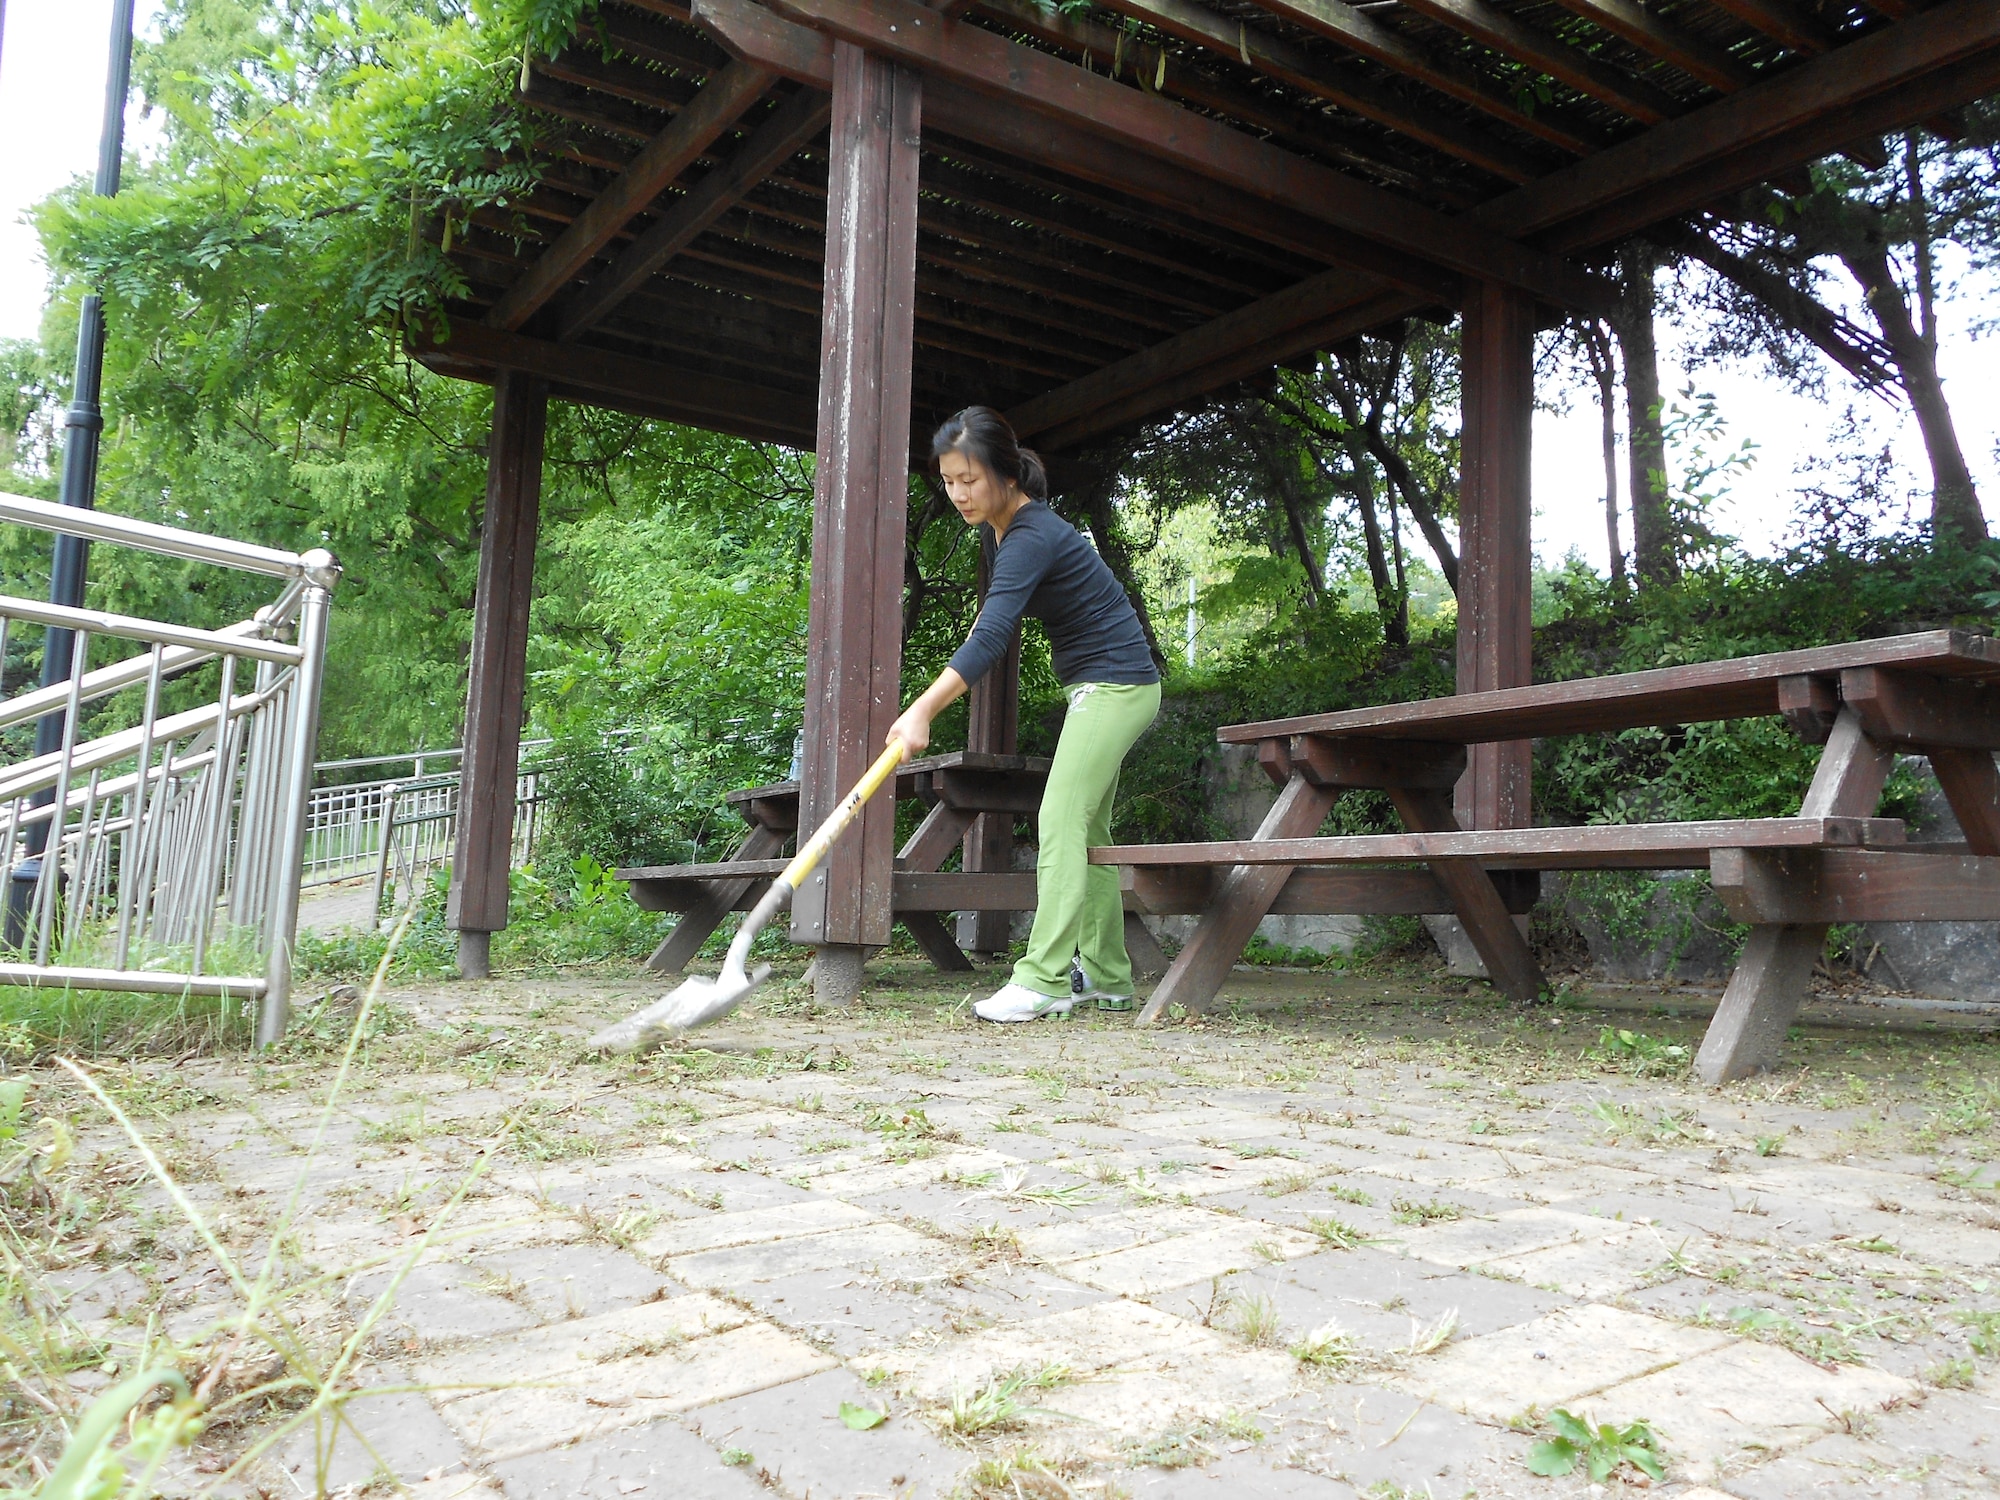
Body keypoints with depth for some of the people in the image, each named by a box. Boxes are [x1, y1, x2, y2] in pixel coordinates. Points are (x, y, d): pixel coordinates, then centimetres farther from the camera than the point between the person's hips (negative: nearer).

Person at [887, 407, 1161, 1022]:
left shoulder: (1032, 536, -24)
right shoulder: (994, 528, 5)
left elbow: (993, 636, -38)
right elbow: (992, 610, 27)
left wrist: (924, 709, -47)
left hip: (1115, 683, -10)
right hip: (1096, 686, 10)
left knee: (1061, 819, -18)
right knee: (1088, 831, 10)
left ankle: (1044, 979, -22)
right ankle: (1108, 978, 16)